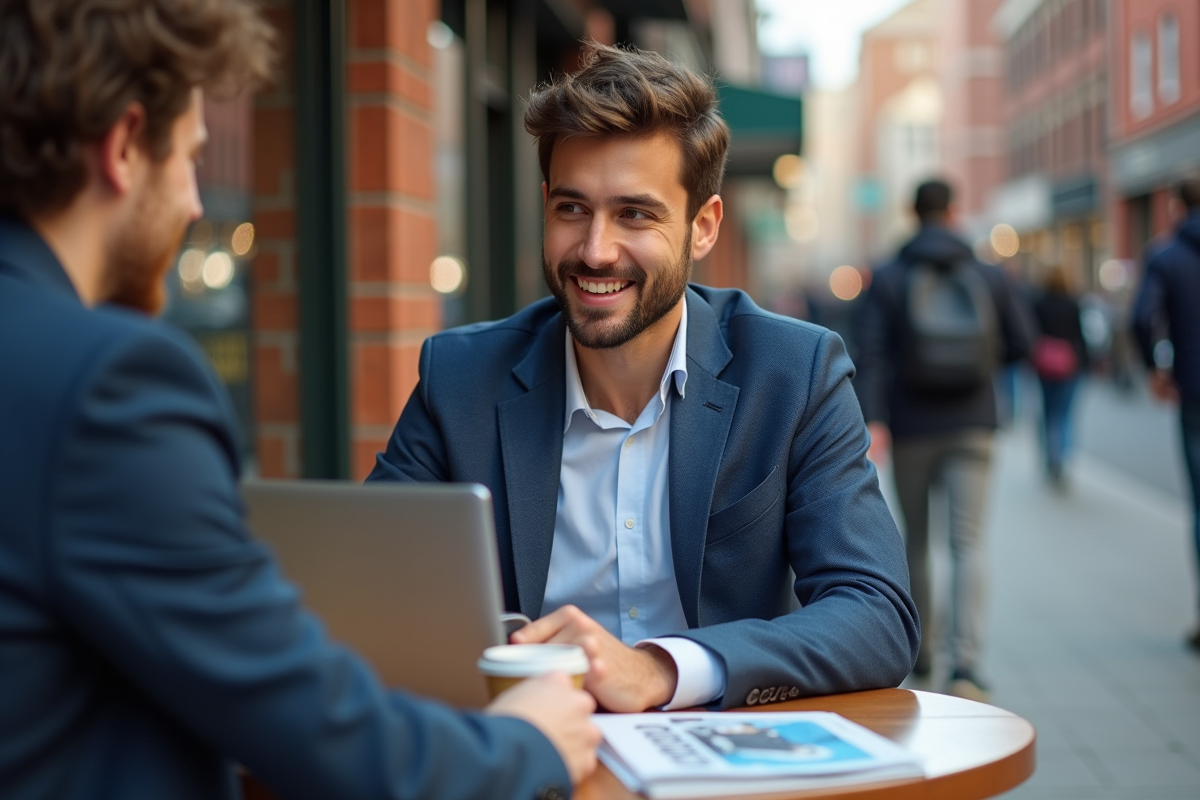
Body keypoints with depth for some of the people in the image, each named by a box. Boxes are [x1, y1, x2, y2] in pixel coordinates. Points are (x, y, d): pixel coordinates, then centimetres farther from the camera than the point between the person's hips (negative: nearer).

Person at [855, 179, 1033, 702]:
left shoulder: (888, 279, -1)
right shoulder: (989, 276, 3)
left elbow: (871, 354, -12)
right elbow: (1020, 342, 5)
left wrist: (872, 420, -18)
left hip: (911, 428, 0)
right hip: (972, 426, 0)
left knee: (915, 540, 15)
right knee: (968, 543, -3)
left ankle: (921, 653, 28)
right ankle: (966, 663, -18)